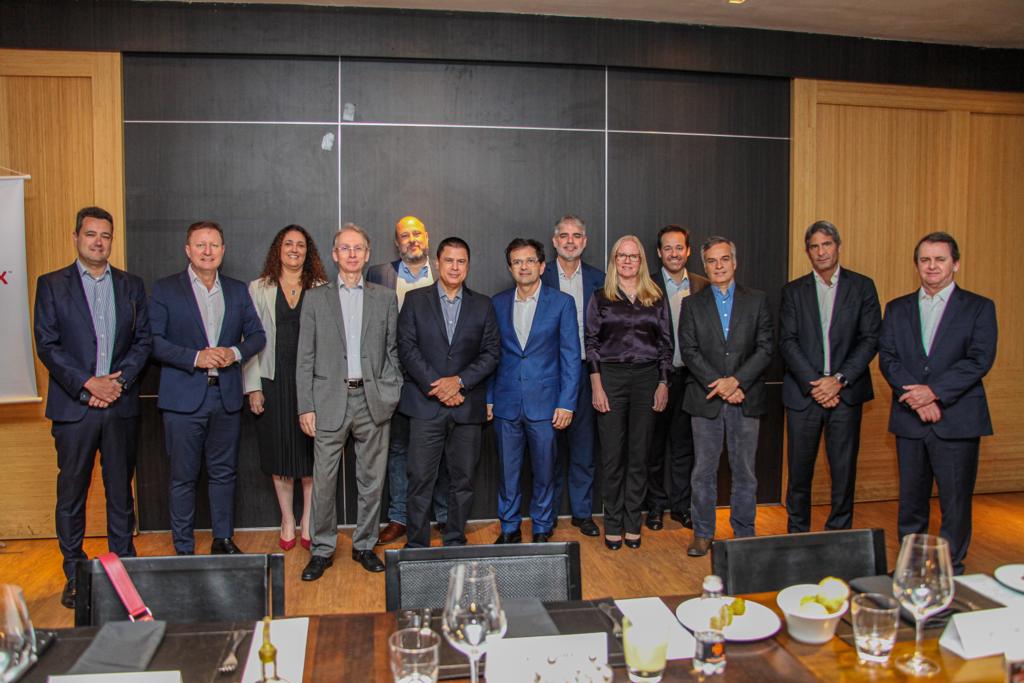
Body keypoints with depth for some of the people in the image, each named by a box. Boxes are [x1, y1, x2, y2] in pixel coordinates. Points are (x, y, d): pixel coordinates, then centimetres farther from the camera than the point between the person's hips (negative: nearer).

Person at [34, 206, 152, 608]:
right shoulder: (51, 285, 3)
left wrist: (119, 380, -8)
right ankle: (74, 575, 17)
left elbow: (143, 340, 6)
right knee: (72, 492, 5)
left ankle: (124, 564, 21)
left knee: (121, 489, 10)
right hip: (73, 406, -2)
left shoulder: (131, 286, 10)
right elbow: (46, 345, -4)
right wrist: (87, 383, -13)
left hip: (121, 405, 2)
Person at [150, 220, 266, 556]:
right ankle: (184, 549, 17)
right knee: (183, 478, 5)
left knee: (224, 473, 13)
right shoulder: (165, 289, 0)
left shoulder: (237, 290, 11)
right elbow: (154, 340, -7)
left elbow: (257, 335, 11)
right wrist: (195, 358, -18)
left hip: (227, 396, 3)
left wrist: (235, 352, -8)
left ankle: (223, 540, 27)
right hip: (184, 398, -3)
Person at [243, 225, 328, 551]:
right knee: (279, 453, 8)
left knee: (310, 452, 3)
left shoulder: (321, 290, 4)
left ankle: (308, 521, 18)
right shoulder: (258, 289, 6)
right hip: (274, 381, 1)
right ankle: (287, 521, 24)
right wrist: (253, 386, -3)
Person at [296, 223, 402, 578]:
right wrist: (306, 406, -3)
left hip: (373, 402, 1)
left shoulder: (385, 299, 9)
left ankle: (364, 545, 24)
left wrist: (391, 392, -1)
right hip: (330, 400, -1)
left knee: (372, 479, 9)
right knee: (323, 481, 3)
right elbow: (305, 358, 4)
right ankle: (322, 549, 19)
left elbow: (393, 351, 11)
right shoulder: (316, 299, 7)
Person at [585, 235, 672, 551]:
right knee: (612, 455, 2)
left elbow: (666, 343, 9)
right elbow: (591, 343, 1)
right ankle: (613, 525, 13)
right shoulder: (600, 298, 5)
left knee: (639, 454, 6)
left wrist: (663, 384, 0)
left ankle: (633, 523, 17)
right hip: (611, 377, -1)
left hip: (647, 378, 2)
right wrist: (596, 385, -7)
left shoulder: (655, 299, 9)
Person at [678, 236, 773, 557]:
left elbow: (765, 348, -1)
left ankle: (744, 535, 20)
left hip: (746, 398, 0)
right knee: (703, 471, 6)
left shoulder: (757, 301, 6)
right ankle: (703, 533, 18)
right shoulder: (692, 304, 6)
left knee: (744, 471, 8)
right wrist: (718, 385, -13)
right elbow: (689, 351, -2)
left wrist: (736, 381, -14)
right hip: (706, 399, 0)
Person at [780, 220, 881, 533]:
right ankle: (797, 533, 20)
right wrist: (813, 383, -11)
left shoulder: (862, 286, 6)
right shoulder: (793, 291, 8)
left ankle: (840, 532, 19)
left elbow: (871, 339, -1)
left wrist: (839, 379, -12)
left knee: (844, 469, 4)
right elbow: (787, 342, 0)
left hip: (846, 392, 0)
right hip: (803, 391, 1)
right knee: (799, 469, 6)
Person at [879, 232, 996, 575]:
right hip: (910, 419, 3)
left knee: (955, 501, 2)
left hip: (957, 419, -3)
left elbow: (980, 360, -8)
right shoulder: (897, 309, 12)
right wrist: (916, 397, -13)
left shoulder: (979, 307, 4)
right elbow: (887, 357, 2)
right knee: (911, 499, 11)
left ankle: (951, 570, 15)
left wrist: (934, 391, -17)